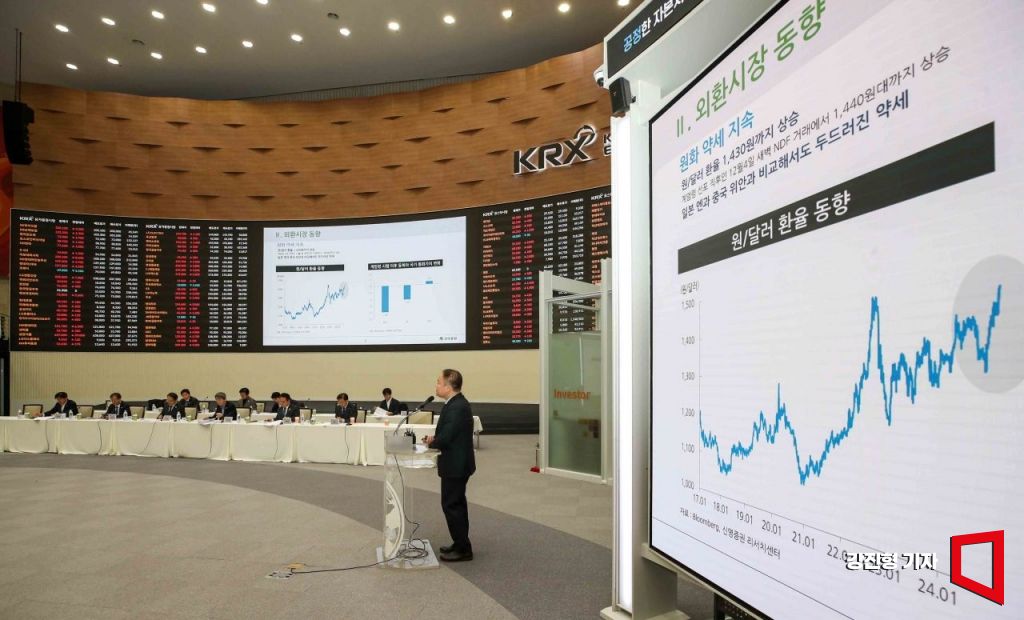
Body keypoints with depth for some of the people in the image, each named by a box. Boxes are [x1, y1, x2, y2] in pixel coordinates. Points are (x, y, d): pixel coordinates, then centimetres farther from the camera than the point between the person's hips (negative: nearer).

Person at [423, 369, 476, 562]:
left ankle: (463, 549, 7)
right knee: (456, 504, 19)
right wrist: (435, 437, 0)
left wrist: (431, 443, -8)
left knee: (451, 505, -2)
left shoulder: (456, 407, -24)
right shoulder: (458, 403, 8)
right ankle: (461, 544, 30)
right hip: (458, 463, 11)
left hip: (455, 465, -11)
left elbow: (445, 438, -27)